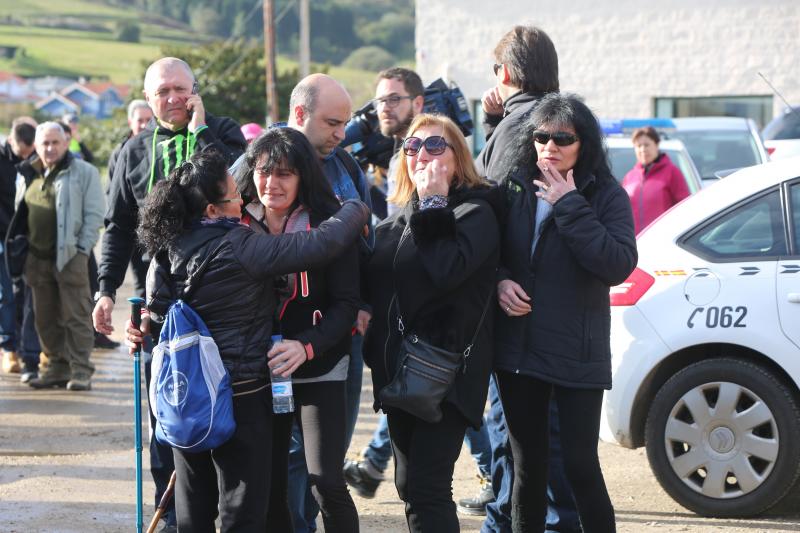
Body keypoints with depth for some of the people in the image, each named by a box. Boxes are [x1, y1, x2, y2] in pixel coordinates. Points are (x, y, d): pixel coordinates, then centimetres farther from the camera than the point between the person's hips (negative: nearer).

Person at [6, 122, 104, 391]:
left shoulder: (84, 172, -1)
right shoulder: (30, 175, 15)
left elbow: (94, 214, -4)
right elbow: (21, 214, 22)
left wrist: (82, 248, -10)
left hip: (70, 256, -6)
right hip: (38, 257, 6)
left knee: (76, 315, -6)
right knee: (46, 318, 9)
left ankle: (80, 370, -4)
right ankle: (58, 366, 17)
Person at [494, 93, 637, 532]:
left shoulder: (606, 196, -5)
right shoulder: (514, 188, 4)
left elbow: (620, 265, -18)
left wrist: (569, 207, -19)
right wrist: (499, 281, -8)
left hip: (577, 355, -4)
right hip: (518, 348, 4)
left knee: (580, 464, -5)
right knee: (527, 465, 12)